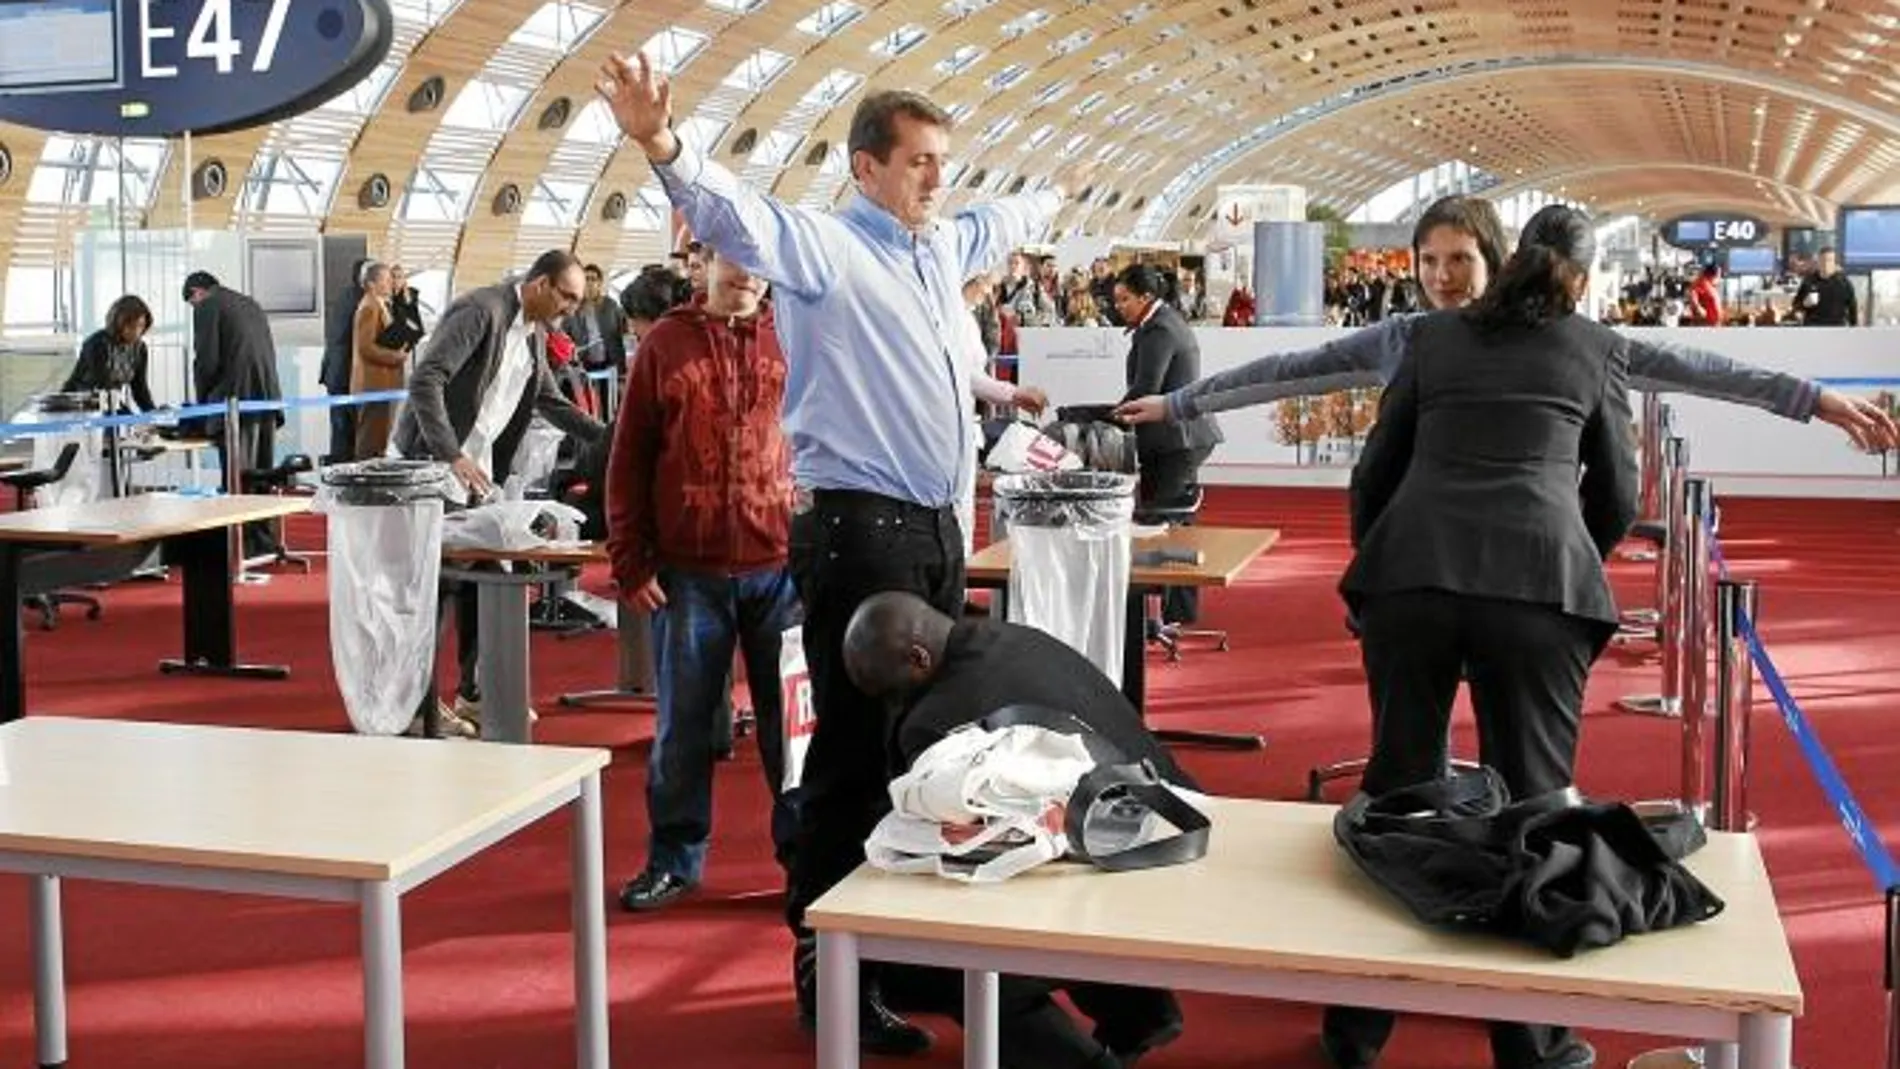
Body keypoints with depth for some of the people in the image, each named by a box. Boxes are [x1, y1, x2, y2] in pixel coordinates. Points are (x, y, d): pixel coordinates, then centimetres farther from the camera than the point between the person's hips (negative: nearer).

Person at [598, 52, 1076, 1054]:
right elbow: (737, 215, -28)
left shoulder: (941, 249, 16)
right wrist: (663, 147, -46)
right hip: (859, 528, -9)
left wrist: (1050, 196, 56)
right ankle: (829, 970, 3)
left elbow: (999, 223, 38)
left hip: (935, 527, 9)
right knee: (855, 752, -6)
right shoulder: (822, 246, -9)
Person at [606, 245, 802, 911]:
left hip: (781, 564, 0)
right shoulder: (665, 345, 4)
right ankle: (674, 858, 21)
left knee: (790, 714, 8)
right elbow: (628, 460, 3)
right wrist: (630, 563, -2)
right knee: (683, 721, 8)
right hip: (688, 570, 0)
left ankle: (804, 848, 21)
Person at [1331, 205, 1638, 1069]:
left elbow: (1374, 471, 19)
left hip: (1410, 571, 2)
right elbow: (1618, 493, 21)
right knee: (1530, 800, 5)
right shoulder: (1597, 347, 15)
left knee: (1395, 787, 11)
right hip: (1540, 580, -2)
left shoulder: (1432, 336, 19)